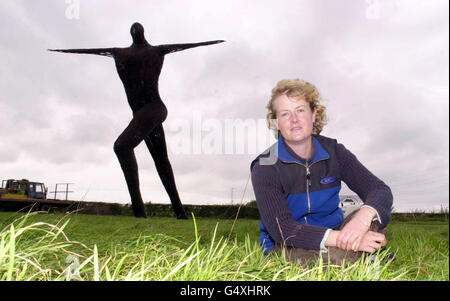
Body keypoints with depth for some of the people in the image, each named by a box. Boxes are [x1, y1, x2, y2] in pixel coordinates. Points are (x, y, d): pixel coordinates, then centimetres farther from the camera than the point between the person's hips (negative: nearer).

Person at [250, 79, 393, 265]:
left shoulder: (333, 152, -2)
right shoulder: (265, 167, -14)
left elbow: (381, 191, -10)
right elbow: (280, 228, -24)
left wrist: (364, 216, -35)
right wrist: (341, 238, -37)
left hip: (332, 234, 4)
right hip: (285, 247, -4)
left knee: (376, 217, -21)